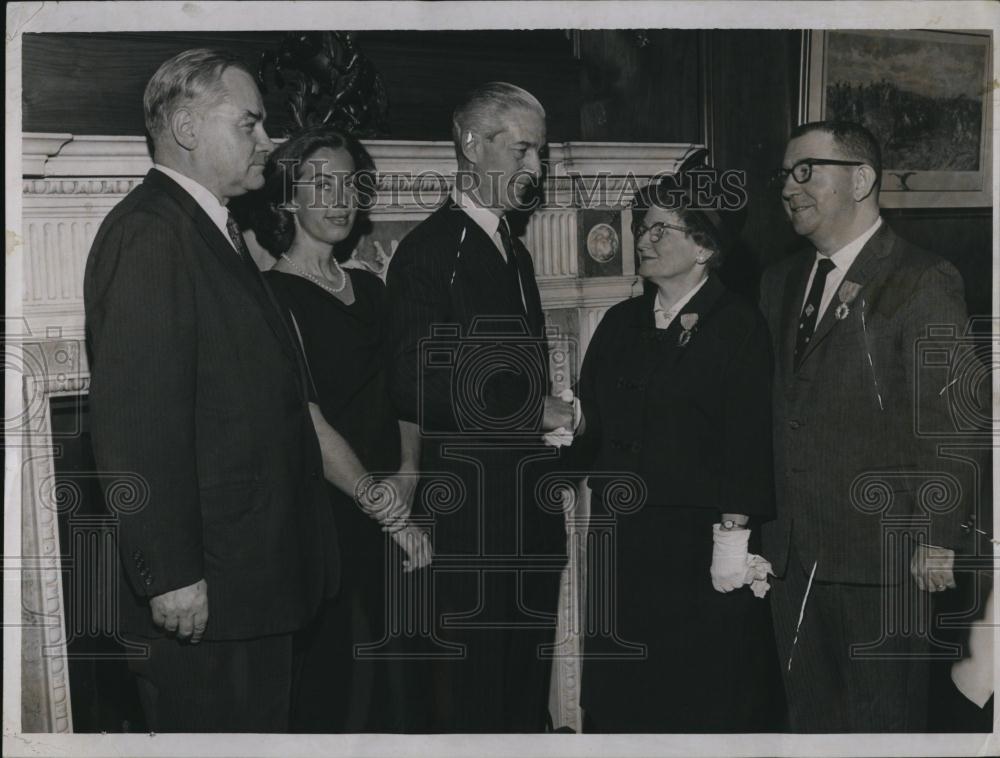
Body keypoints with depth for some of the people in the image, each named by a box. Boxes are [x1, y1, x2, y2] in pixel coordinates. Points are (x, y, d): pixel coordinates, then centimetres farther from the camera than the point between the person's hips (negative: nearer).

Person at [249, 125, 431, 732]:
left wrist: (407, 474, -4)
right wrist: (390, 514, -15)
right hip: (324, 522, -6)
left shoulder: (370, 288, 13)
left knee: (388, 686, 12)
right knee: (332, 687, 0)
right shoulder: (275, 295, -9)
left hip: (387, 529, 7)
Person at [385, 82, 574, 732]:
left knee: (528, 680, 15)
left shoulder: (513, 249, 18)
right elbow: (417, 391, -18)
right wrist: (537, 414, -14)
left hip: (530, 508, 8)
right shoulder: (429, 251, -10)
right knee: (473, 697, 0)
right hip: (471, 514, -8)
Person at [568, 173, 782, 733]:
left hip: (697, 540, -5)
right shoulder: (621, 323, 13)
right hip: (620, 537, 5)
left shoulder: (737, 324, -4)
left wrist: (733, 538, -15)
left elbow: (748, 439, -10)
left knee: (704, 699, 3)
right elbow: (594, 430, 14)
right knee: (619, 697, 10)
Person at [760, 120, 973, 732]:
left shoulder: (924, 282, -8)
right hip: (795, 554, 6)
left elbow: (949, 421, -11)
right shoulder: (782, 281, 13)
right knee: (808, 715, 15)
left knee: (882, 724, 5)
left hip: (881, 555, -6)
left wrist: (938, 538, -14)